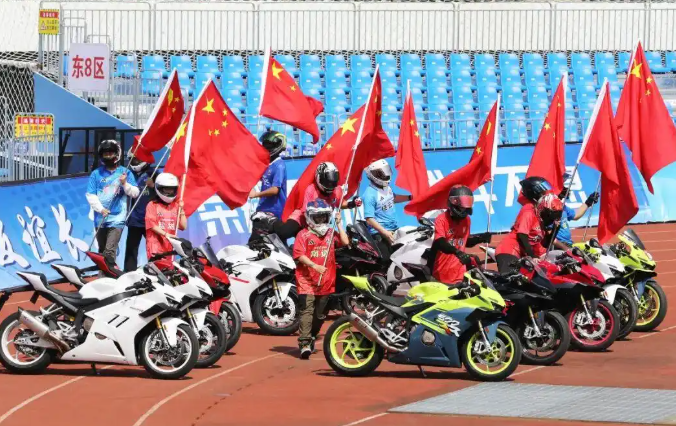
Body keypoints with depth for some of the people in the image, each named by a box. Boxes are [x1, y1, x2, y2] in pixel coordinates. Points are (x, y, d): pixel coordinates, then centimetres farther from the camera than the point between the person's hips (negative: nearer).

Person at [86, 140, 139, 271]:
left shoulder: (125, 173, 4)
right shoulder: (96, 174, 7)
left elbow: (135, 193, 0)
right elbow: (90, 195, 1)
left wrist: (125, 184, -18)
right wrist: (101, 209, -12)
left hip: (117, 219, -3)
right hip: (100, 218, 3)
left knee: (109, 251, -16)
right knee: (102, 251, 12)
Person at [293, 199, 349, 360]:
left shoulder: (330, 234, 12)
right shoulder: (304, 234, -3)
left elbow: (345, 242, -2)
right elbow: (299, 255, -12)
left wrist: (338, 224, 0)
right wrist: (315, 266, -24)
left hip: (326, 281, 5)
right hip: (307, 280, -5)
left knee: (320, 314, 13)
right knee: (307, 311, -14)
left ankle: (311, 338, 31)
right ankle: (304, 343, -20)